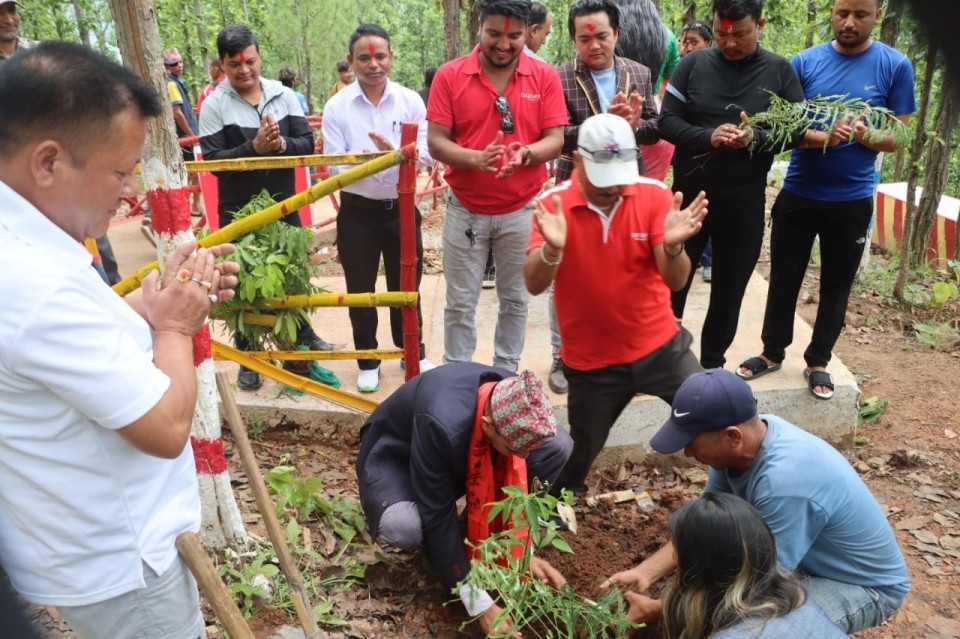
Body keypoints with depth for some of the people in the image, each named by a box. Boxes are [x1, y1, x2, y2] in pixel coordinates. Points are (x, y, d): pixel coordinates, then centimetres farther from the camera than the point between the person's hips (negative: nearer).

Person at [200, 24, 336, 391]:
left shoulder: (283, 95, -1)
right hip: (238, 211, -3)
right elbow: (212, 160, -15)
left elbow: (307, 144, -4)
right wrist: (254, 147, -27)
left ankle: (301, 332, 41)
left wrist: (281, 144, -24)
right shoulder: (214, 105, -9)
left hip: (284, 204, 3)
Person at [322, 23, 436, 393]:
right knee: (361, 290, 11)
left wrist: (395, 152, -29)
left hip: (401, 208, 1)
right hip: (357, 211, 0)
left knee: (405, 286, 15)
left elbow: (426, 154, -10)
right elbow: (333, 164, -10)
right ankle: (368, 362, 29)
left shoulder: (411, 101, -4)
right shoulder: (336, 107, -6)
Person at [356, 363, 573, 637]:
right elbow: (437, 516, -35)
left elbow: (514, 483, -9)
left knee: (559, 445, -15)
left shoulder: (514, 403, -25)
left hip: (463, 457, 5)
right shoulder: (442, 424, -43)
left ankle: (489, 534, 0)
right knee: (402, 526, -41)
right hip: (395, 457, -5)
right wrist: (480, 604, -32)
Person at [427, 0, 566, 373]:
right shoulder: (449, 75, -4)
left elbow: (555, 140, -4)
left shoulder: (545, 76, -2)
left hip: (522, 210, 1)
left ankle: (507, 375, 29)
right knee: (460, 303, 7)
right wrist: (477, 158, -25)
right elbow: (435, 142, -7)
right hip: (464, 209, -1)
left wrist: (525, 154, -26)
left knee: (515, 300, 12)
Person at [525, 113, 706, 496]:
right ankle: (558, 502, 44)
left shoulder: (654, 195, -10)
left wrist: (673, 246, -37)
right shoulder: (553, 204, -12)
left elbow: (675, 282, -15)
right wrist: (552, 249, -40)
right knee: (578, 457, 13)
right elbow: (534, 286, -20)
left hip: (659, 346, 1)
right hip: (590, 361, -1)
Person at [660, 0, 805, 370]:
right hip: (689, 194, 0)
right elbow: (667, 121, -5)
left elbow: (798, 130, -1)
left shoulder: (779, 71, -2)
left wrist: (755, 138, -21)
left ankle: (713, 364, 28)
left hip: (744, 202, 0)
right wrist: (708, 137, -23)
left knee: (730, 288, 11)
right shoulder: (694, 64, -3)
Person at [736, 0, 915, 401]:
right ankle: (773, 352, 28)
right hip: (797, 195, 1)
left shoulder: (895, 67, -4)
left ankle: (818, 361, 27)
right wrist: (823, 137, -22)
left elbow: (895, 139, -3)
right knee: (783, 279, 10)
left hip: (852, 200, 0)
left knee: (836, 286, 11)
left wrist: (861, 134, -24)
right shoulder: (805, 62, -2)